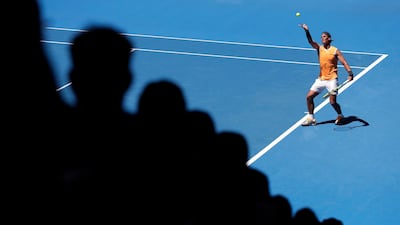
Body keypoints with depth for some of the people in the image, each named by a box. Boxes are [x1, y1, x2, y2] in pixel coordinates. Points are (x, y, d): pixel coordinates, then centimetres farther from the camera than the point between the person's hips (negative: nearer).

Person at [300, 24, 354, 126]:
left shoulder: (335, 51, -7)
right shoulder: (319, 48, 3)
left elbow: (344, 63, -12)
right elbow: (311, 41, -14)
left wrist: (350, 73, -28)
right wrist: (307, 31, -33)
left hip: (331, 79, -5)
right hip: (321, 79, 5)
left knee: (332, 102, -5)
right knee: (309, 97, -1)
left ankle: (340, 115, 24)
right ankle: (311, 118, 11)